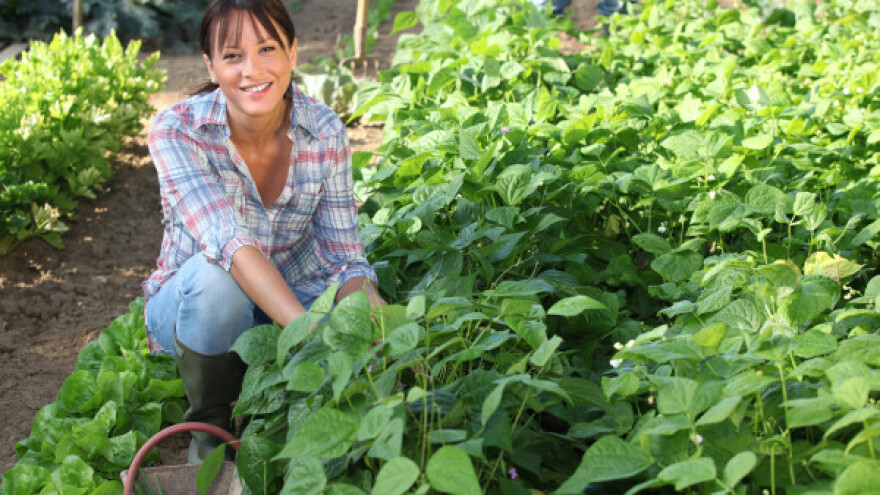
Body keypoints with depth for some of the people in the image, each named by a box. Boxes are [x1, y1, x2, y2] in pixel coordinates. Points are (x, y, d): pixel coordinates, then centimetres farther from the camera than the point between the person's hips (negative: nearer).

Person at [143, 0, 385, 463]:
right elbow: (230, 245, -36)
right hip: (191, 308, -2)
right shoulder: (176, 130, -23)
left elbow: (342, 260, -12)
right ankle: (210, 427, -11)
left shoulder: (324, 132, -13)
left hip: (292, 303, 2)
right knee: (215, 275, -37)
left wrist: (379, 311, -36)